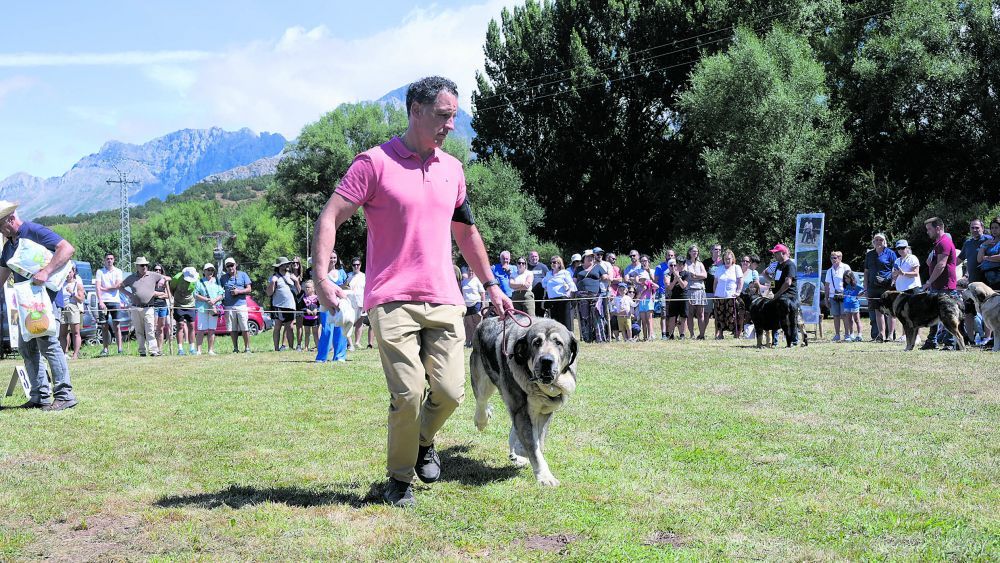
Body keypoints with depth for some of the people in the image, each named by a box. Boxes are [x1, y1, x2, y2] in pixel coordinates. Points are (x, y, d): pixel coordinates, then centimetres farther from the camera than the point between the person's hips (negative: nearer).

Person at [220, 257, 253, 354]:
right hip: (229, 307, 2)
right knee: (232, 330, 3)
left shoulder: (243, 275, 8)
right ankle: (235, 348, 12)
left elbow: (249, 289, 5)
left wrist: (238, 291, -11)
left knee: (245, 329, -4)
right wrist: (221, 304, -1)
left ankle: (247, 348, 2)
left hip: (241, 305, -2)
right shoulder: (223, 278, 11)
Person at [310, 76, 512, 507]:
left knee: (450, 391, -3)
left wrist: (491, 285, 26)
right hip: (393, 301, -5)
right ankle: (399, 479, 10)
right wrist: (321, 278, -19)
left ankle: (424, 442, 29)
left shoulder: (452, 169, 15)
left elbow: (466, 232, 27)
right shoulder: (375, 163, -3)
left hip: (444, 301, 5)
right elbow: (329, 218, -7)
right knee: (408, 393, -11)